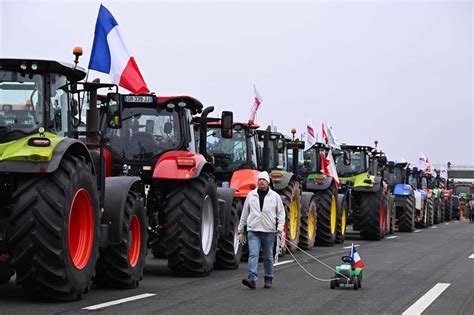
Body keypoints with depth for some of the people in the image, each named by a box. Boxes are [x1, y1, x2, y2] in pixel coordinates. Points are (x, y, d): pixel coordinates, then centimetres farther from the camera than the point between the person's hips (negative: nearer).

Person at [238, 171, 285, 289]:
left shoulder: (275, 196, 4)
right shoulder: (251, 195, 7)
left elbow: (281, 213, 6)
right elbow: (244, 214, 11)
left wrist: (280, 228, -7)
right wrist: (240, 230, 11)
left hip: (269, 231, 0)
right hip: (253, 231, 0)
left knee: (268, 257, 10)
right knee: (253, 254, -13)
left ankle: (268, 279, 22)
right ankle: (252, 278, -21)